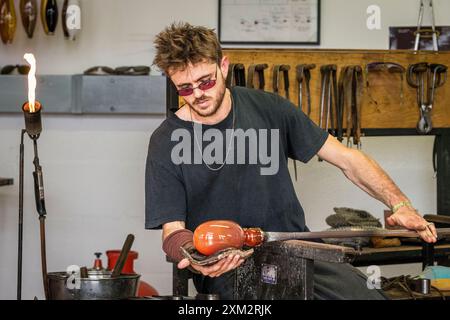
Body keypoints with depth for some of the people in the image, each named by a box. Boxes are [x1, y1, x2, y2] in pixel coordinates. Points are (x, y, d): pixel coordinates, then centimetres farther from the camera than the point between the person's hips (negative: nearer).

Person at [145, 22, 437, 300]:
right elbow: (172, 229, -5)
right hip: (227, 267, -3)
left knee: (367, 294, -20)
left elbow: (346, 158, 3)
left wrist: (399, 205, -11)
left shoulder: (268, 108, 2)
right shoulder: (167, 142, -4)